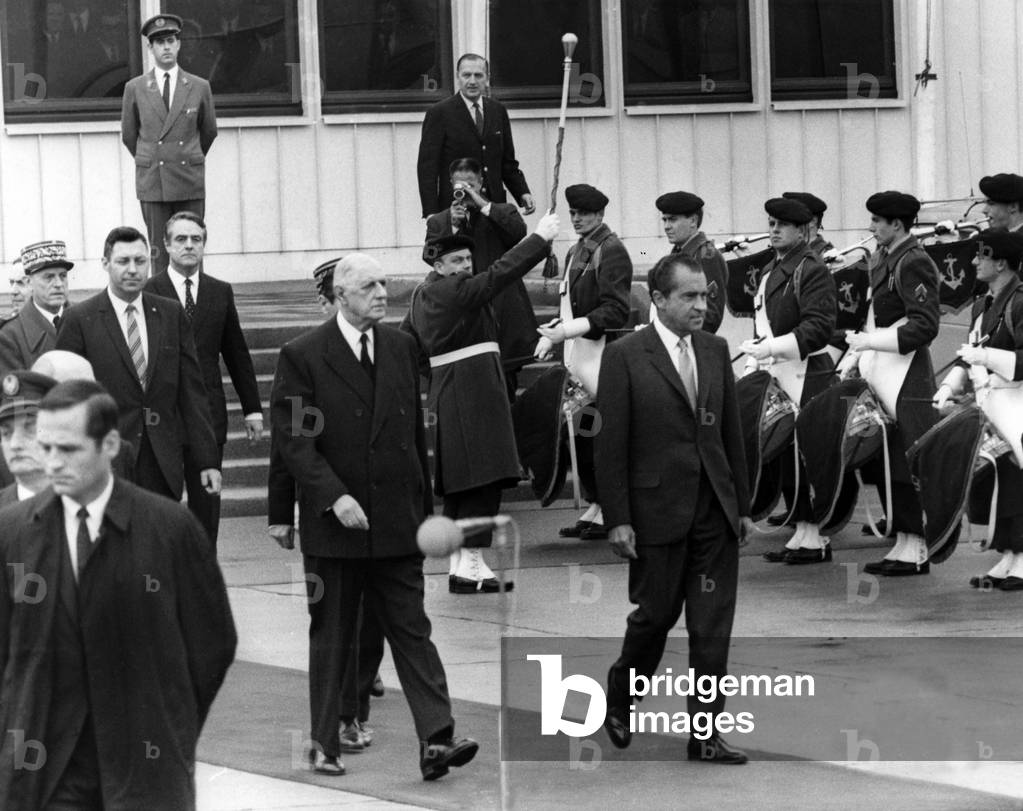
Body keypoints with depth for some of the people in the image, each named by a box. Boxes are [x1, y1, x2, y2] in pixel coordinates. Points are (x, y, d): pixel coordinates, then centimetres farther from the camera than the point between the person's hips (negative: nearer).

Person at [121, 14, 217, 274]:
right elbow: (128, 135, 15)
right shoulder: (135, 89, 4)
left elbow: (209, 131, 18)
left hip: (190, 182, 0)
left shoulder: (199, 87, 5)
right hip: (152, 182, 0)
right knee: (159, 252, -2)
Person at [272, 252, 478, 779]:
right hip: (334, 520, -3)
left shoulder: (401, 348, 8)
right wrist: (334, 496, -20)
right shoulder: (302, 356, -6)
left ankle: (436, 740, -10)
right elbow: (293, 439, -10)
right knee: (330, 636, 8)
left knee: (411, 630, -2)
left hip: (397, 518, 3)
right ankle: (325, 742, 18)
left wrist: (424, 506, 13)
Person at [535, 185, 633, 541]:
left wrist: (567, 330, -20)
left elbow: (615, 311, -15)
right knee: (580, 432, 7)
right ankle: (595, 506, 15)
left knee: (601, 434, -6)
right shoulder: (576, 252, 18)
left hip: (603, 354, -8)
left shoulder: (611, 250, -9)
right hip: (578, 352, 8)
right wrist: (551, 335, 10)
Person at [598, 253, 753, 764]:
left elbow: (731, 432, 12)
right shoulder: (625, 357, -8)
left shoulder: (715, 350, 8)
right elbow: (610, 444, -8)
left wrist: (742, 506, 11)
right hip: (658, 509, -4)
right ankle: (619, 698, 33)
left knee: (713, 627, 2)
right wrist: (618, 520, -11)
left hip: (714, 510, 4)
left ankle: (705, 735, 7)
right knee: (656, 614, 6)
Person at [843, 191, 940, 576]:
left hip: (907, 378, -9)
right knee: (882, 463, 11)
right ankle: (903, 543, 17)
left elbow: (924, 326, -18)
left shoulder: (915, 263, -13)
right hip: (881, 374, 9)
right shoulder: (881, 259, 14)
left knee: (905, 467, -6)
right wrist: (854, 356, 10)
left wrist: (870, 342, -20)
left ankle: (916, 551, -2)